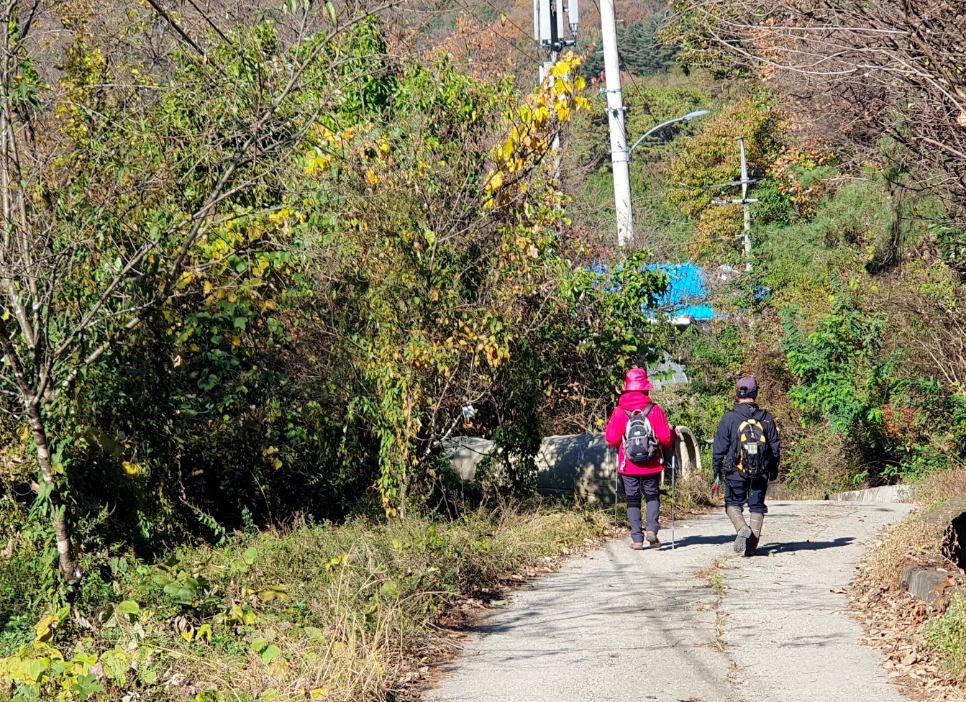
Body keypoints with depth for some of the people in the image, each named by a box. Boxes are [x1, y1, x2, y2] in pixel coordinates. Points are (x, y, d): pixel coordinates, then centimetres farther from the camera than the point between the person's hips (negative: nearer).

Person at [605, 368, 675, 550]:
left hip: (628, 465, 0)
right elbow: (665, 438, -9)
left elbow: (611, 439, -6)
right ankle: (652, 529, -7)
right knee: (652, 496, 15)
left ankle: (637, 538, 4)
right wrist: (671, 439, 14)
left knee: (633, 500, 9)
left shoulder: (619, 411, -8)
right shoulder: (654, 410, -9)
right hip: (651, 465, 0)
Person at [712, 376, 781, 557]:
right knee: (757, 507, 11)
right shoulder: (766, 418, 1)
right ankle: (752, 545, 4)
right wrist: (774, 470, 22)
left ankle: (742, 528, -16)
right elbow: (775, 446, 8)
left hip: (736, 472, -2)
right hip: (761, 474, 2)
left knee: (733, 503, 12)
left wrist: (717, 474, 5)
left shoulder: (729, 418, -6)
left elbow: (720, 447, -3)